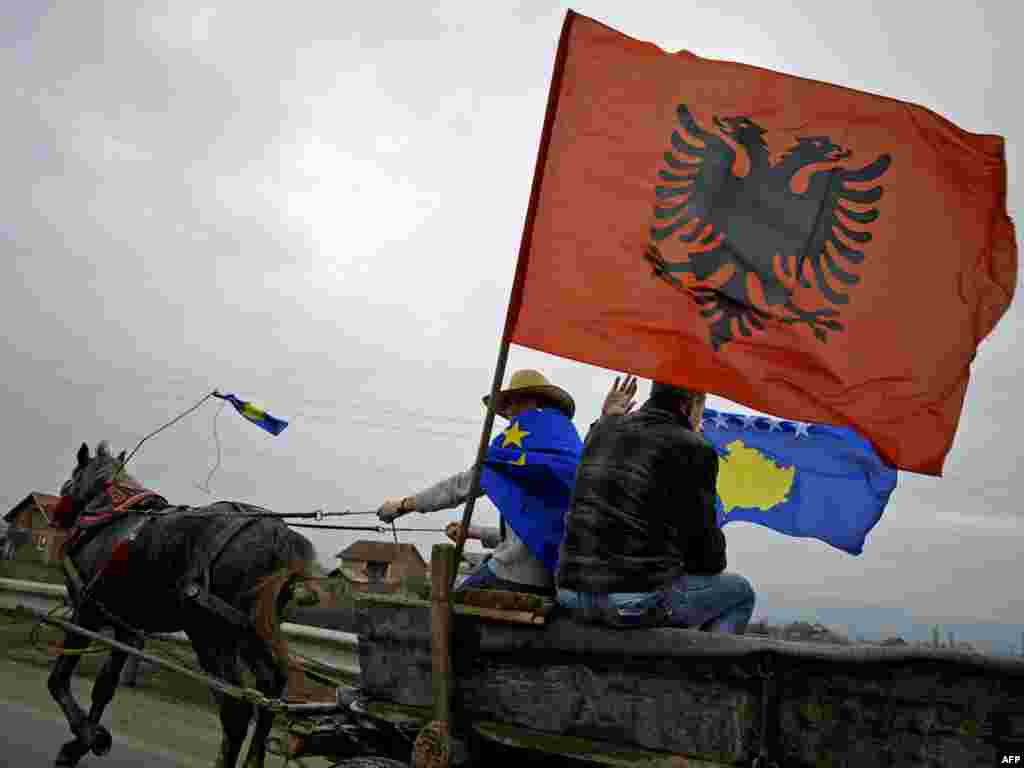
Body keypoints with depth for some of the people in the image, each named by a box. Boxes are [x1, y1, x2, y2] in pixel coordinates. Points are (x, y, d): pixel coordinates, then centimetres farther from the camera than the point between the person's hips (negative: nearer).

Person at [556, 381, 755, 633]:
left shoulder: (603, 430, 12)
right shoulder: (694, 450, -5)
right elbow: (704, 535, -1)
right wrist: (713, 564, 21)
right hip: (643, 600, -7)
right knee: (739, 591, 19)